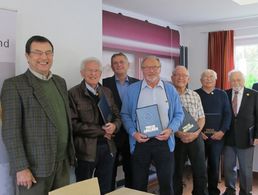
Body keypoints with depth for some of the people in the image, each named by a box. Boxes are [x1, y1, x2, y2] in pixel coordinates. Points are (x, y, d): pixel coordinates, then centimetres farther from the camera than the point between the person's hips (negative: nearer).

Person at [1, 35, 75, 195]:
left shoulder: (60, 82, 12)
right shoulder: (14, 85, -8)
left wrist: (71, 153, 12)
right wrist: (21, 168, -15)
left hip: (63, 163, 6)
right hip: (35, 166, -5)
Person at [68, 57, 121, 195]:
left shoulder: (107, 92, 11)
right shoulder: (74, 93, -8)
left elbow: (116, 116, 12)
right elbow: (73, 124, -15)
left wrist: (114, 126, -12)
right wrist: (101, 130, -15)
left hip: (107, 147, 5)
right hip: (86, 149, -5)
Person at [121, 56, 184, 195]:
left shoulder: (170, 89, 6)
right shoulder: (132, 89, 3)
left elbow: (179, 114, 6)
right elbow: (125, 114, 3)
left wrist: (171, 130, -11)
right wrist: (133, 133, -11)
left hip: (164, 141, 1)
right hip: (140, 141, 0)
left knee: (166, 182, 8)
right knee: (138, 184, 10)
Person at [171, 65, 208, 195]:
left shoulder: (195, 96, 8)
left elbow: (201, 117, 9)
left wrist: (196, 133, -9)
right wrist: (178, 133, -18)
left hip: (195, 138, 3)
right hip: (175, 139, -3)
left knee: (201, 173, 8)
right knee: (176, 173, 9)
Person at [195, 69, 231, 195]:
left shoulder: (222, 94, 9)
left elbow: (227, 114, 3)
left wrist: (222, 131, -8)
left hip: (217, 135, 1)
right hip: (199, 135, -1)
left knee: (214, 164, 6)